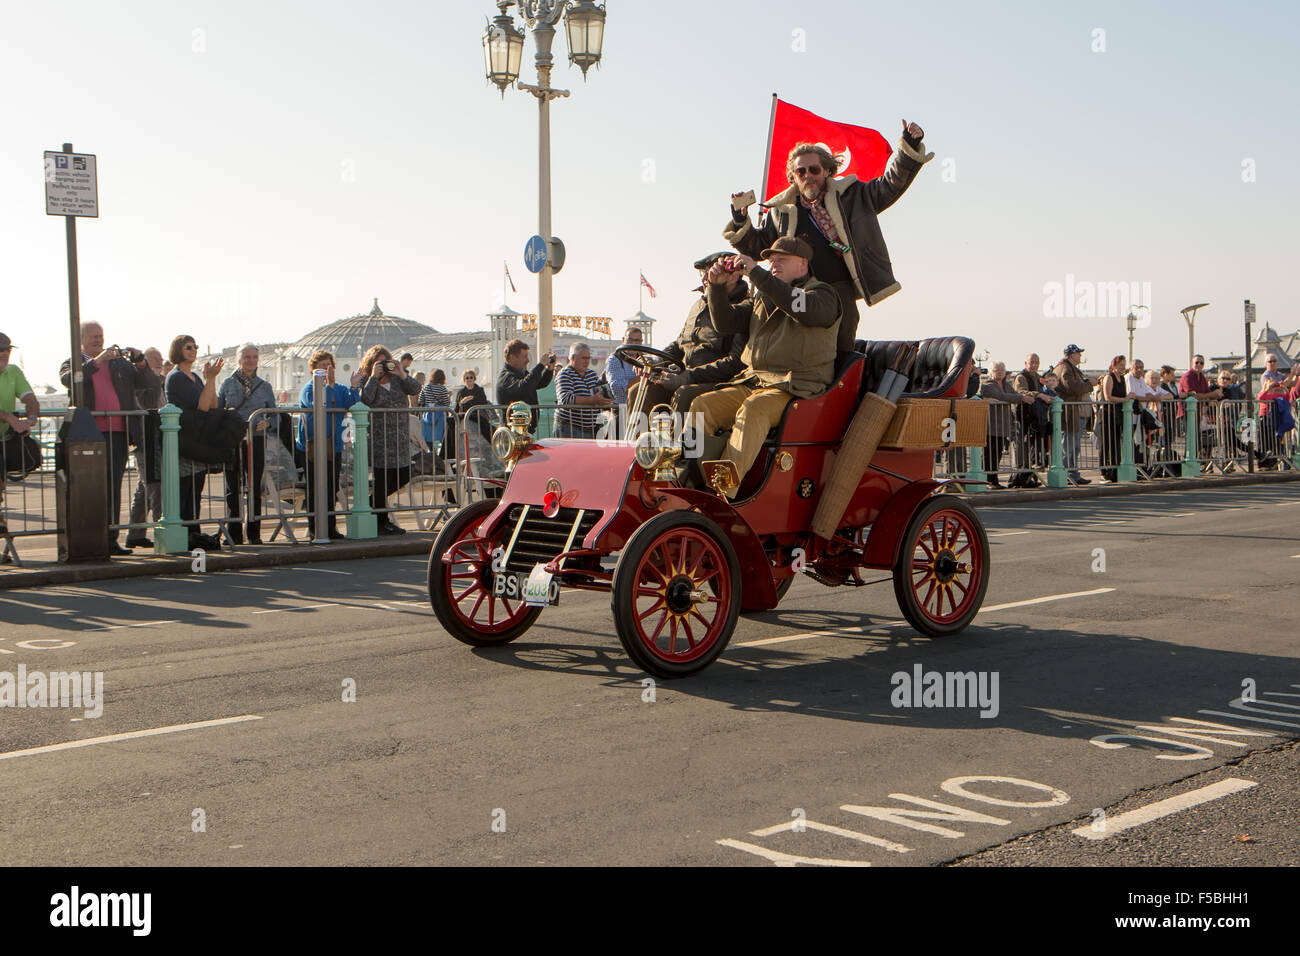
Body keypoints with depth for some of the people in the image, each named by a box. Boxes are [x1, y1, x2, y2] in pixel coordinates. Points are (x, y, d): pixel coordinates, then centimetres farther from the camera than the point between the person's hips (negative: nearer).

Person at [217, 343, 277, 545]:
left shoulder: (264, 386, 11)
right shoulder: (228, 384, 9)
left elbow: (274, 414, 10)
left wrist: (267, 423, -10)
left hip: (256, 441, 1)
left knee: (255, 488, 1)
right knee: (233, 488, -1)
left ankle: (254, 533, 9)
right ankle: (235, 534, 5)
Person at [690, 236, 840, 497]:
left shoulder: (822, 294, 3)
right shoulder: (764, 297, 25)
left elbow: (802, 308, -21)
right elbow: (726, 323, 21)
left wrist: (756, 272, -21)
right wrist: (717, 287, 4)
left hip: (796, 386, -7)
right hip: (752, 381, 7)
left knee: (753, 409, -36)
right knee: (702, 406, -15)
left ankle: (725, 492, -46)